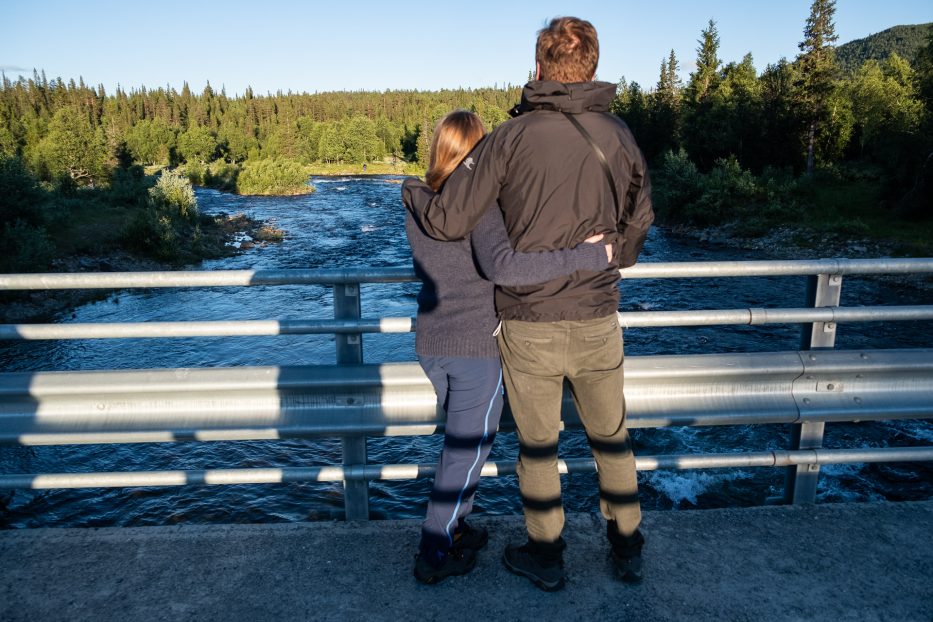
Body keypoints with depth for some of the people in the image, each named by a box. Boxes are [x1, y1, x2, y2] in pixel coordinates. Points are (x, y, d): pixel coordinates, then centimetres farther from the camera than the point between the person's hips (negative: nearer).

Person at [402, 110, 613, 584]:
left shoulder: (414, 204, 3)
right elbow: (502, 265, -34)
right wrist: (588, 256, -30)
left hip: (430, 343, 7)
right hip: (477, 347, -7)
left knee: (459, 438, 24)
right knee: (469, 448, 8)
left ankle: (451, 528, 36)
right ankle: (435, 554, 18)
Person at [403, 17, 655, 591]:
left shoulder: (512, 138, -13)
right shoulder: (620, 137, -1)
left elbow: (445, 222, -15)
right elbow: (638, 225, 11)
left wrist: (413, 189, 7)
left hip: (530, 327, -3)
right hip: (598, 322, 3)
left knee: (538, 445, 15)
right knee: (611, 437, 22)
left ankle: (546, 559, 32)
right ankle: (628, 550, 37)